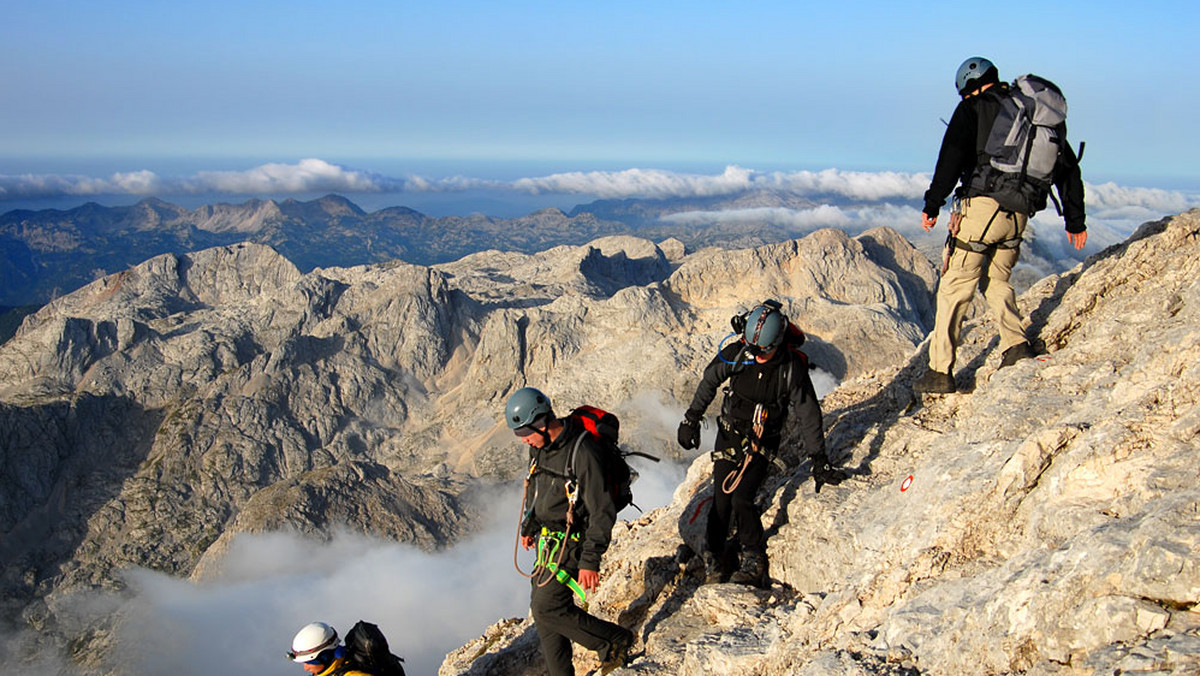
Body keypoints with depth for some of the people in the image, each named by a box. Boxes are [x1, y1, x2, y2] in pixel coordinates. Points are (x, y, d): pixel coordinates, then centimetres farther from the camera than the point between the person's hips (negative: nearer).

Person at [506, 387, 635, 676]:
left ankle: (615, 640, 4)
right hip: (549, 540, 9)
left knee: (547, 609, -11)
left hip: (571, 541, -8)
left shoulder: (582, 452, -25)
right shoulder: (539, 446, 1)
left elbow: (603, 512, -23)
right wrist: (529, 527, 29)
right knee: (542, 609, 11)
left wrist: (590, 561, -24)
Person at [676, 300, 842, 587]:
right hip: (730, 432, 2)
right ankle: (712, 561, 10)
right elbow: (708, 383, 3)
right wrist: (691, 419, 5)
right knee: (721, 499, -5)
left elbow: (809, 415, -10)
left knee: (741, 497, -17)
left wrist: (819, 461, -7)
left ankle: (753, 563, -1)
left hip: (763, 441, -2)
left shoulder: (792, 368, -19)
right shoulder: (736, 353, -15)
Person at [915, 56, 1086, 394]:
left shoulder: (973, 108, 1)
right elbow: (1068, 167, 21)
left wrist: (932, 204, -10)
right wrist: (1075, 221, 27)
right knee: (997, 278, 26)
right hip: (1019, 215, 6)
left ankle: (940, 371, -1)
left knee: (955, 287, 0)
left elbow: (952, 156, -13)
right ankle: (1016, 345, 11)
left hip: (982, 207, -6)